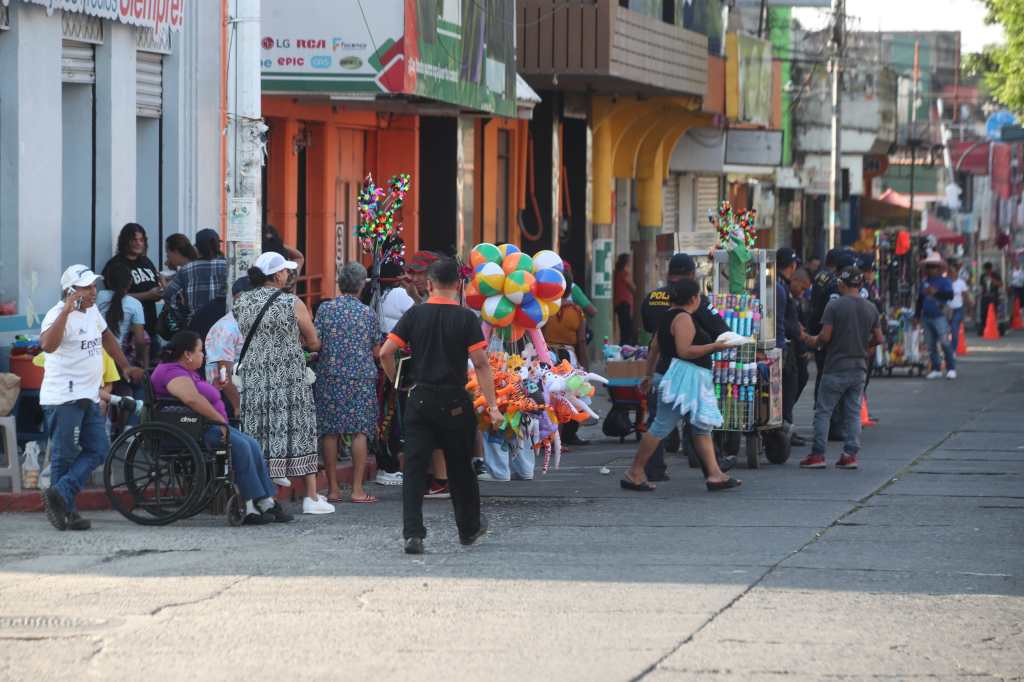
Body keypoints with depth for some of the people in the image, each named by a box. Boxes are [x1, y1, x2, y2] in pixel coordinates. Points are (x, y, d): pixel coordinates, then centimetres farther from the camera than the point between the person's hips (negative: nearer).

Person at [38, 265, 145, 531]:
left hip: (88, 397, 9)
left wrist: (125, 367, 32)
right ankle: (66, 510, 1)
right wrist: (66, 310, -36)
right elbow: (47, 345, -36)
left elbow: (106, 337, 32)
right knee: (64, 456, -3)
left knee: (98, 449, 3)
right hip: (63, 398, -9)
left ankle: (60, 495, -1)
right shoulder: (58, 315, -16)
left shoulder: (92, 311, 13)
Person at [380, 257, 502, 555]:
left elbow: (386, 353, -4)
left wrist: (396, 383, 12)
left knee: (415, 467, 0)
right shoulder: (466, 318, -6)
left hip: (420, 398, 1)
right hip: (455, 401, -1)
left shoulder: (414, 315, 0)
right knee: (460, 468, 14)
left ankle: (413, 534, -12)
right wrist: (492, 406, -8)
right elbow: (481, 364, -10)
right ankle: (469, 528, 30)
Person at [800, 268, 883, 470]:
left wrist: (813, 341, 5)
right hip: (859, 368, 5)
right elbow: (878, 339, 8)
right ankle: (851, 454, 4)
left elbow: (825, 336, -15)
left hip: (836, 368, -5)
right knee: (853, 413, 9)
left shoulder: (834, 306, -11)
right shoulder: (871, 309, 5)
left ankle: (818, 454, 1)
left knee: (823, 412, 2)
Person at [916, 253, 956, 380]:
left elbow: (950, 295, -13)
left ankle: (951, 369, -6)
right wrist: (917, 315, 19)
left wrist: (936, 292, -23)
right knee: (931, 345, 7)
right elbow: (920, 299, 21)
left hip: (939, 316, -6)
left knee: (945, 343, -12)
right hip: (926, 317, 6)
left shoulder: (944, 281, 0)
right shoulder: (924, 282, 15)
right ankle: (936, 369, 14)